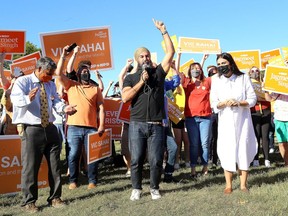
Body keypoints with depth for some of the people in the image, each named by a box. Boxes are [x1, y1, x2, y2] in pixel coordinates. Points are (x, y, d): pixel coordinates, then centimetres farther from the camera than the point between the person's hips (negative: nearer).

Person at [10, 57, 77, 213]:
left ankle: (55, 197, 23)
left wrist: (64, 108, -18)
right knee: (30, 165, -2)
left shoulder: (51, 85, 14)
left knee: (55, 164, 10)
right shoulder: (22, 81, -5)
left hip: (50, 128, 6)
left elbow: (55, 102, 4)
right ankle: (29, 201, 11)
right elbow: (15, 99, -21)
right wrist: (28, 98, -43)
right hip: (32, 129, -6)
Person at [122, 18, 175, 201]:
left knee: (156, 160, 2)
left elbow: (171, 52, 4)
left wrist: (163, 30, 3)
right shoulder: (131, 78, 8)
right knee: (136, 160, 2)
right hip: (137, 125, 0)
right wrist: (141, 82, -7)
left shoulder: (158, 73, 10)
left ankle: (154, 188, 18)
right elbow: (125, 98, -7)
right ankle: (136, 189, 17)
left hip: (156, 125, 1)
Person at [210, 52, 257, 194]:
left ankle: (243, 184, 9)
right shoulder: (216, 80, 4)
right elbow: (213, 104, 3)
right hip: (225, 121, 1)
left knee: (243, 149, 0)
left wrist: (239, 103, -19)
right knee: (227, 151, -1)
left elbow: (252, 99, -1)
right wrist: (224, 103, -18)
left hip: (242, 119, -1)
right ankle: (228, 185, 7)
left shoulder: (243, 78, 0)